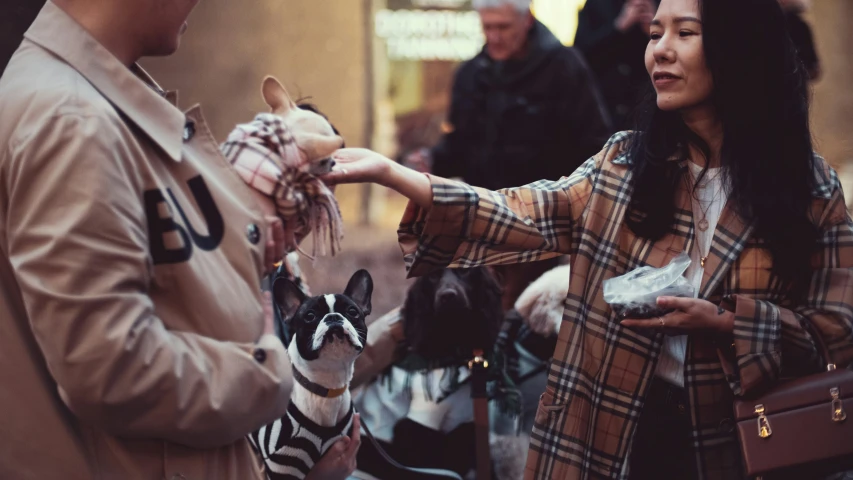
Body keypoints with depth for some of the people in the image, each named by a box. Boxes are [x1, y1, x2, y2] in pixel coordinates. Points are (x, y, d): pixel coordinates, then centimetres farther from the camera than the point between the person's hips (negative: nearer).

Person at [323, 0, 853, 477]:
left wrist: (720, 321, -20)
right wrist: (390, 172, -19)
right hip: (614, 428, 2)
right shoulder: (625, 163, 2)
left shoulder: (809, 187, -5)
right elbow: (526, 218, -9)